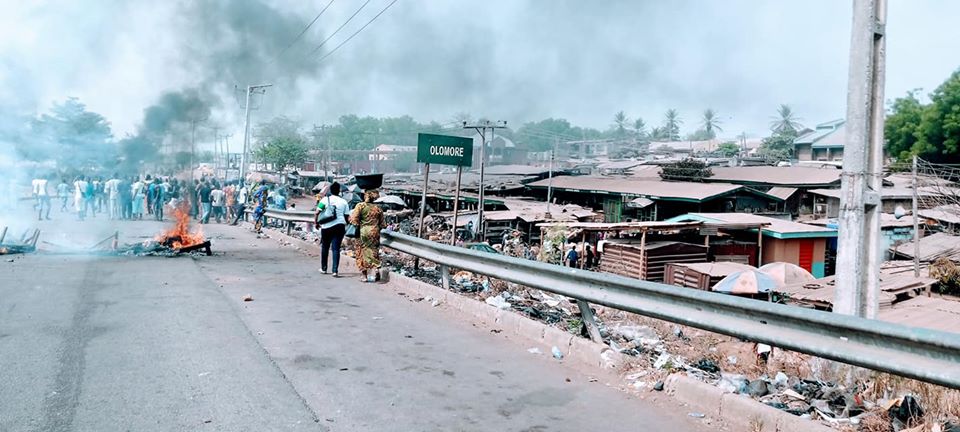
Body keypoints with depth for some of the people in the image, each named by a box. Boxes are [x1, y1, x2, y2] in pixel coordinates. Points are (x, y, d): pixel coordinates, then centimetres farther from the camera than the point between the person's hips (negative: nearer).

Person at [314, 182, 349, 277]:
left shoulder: (325, 200, -1)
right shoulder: (343, 202, 4)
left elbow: (316, 213, -6)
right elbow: (346, 216, 4)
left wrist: (315, 222, 8)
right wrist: (345, 224, 20)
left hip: (327, 227, 0)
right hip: (339, 226, 0)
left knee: (325, 247, 16)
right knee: (336, 249, 1)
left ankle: (323, 268, 27)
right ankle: (335, 271, -7)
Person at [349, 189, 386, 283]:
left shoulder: (360, 206, -6)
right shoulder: (378, 208, 5)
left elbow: (354, 219, -11)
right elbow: (382, 224, 9)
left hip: (363, 232, -3)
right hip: (374, 233, 3)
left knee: (362, 253, 7)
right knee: (373, 252, 9)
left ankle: (364, 275, 9)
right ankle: (373, 274, -1)